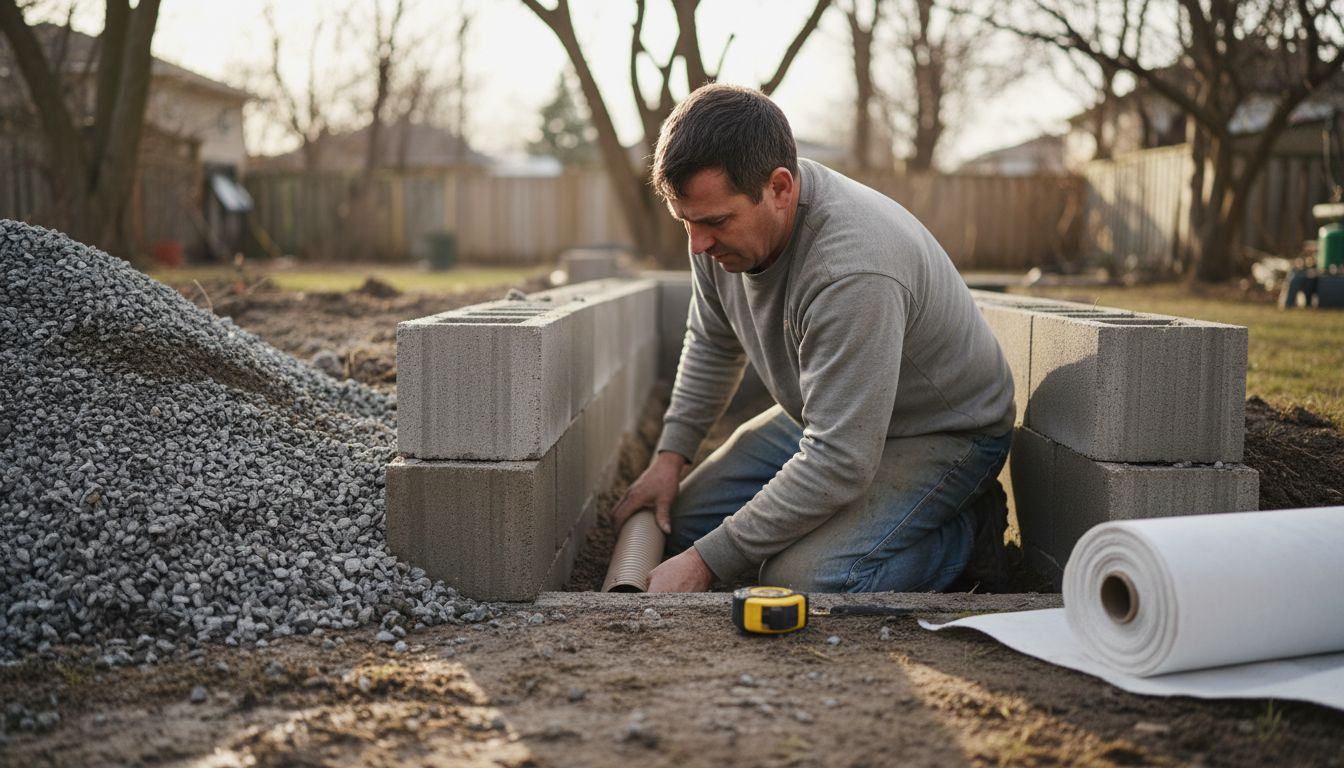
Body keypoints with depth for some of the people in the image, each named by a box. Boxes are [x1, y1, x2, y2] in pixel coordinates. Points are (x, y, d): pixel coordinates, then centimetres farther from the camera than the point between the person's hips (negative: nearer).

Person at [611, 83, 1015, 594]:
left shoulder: (854, 270, -38)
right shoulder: (725, 213, -11)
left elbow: (838, 462, -36)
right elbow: (713, 342, 11)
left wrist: (707, 562, -32)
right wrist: (670, 455, 4)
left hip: (940, 433, -8)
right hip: (822, 416, 8)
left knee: (804, 578, -29)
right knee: (680, 523, 3)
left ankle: (966, 526, -2)